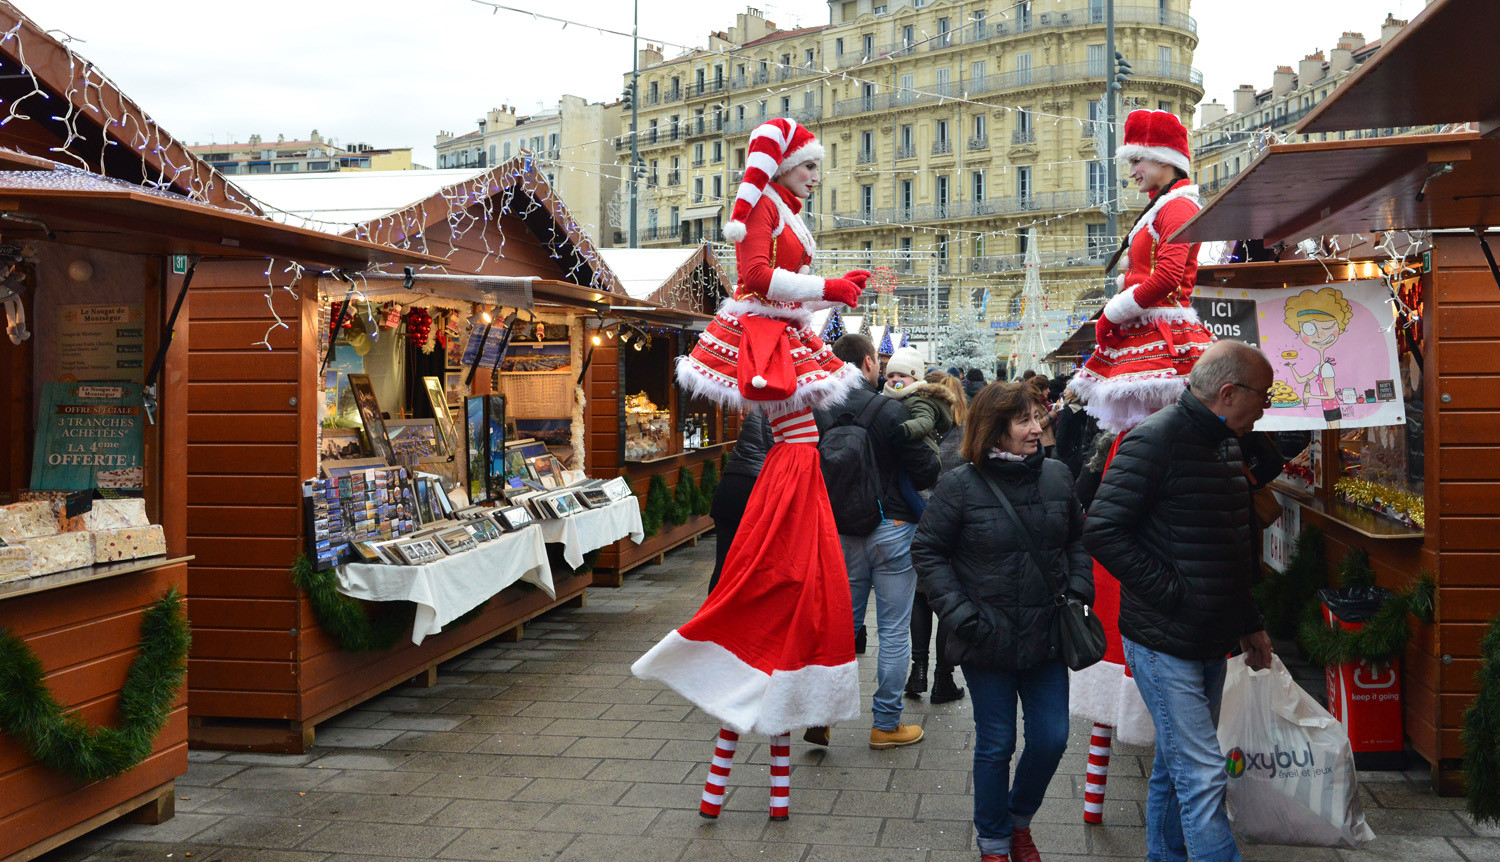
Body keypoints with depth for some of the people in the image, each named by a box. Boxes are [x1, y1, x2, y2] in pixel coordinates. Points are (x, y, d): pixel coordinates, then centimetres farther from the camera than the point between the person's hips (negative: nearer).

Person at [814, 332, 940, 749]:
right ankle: (886, 724, 13)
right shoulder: (890, 411, -15)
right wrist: (937, 457, 7)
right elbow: (926, 472, -13)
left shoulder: (819, 413, -1)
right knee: (894, 630, 6)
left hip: (841, 532, 5)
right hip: (891, 531, -5)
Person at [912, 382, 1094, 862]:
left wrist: (1078, 589, 2)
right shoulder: (960, 486, -10)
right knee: (996, 745, 7)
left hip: (1047, 636, 4)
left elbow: (1077, 539, 16)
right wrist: (959, 614, -12)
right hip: (988, 640, -4)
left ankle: (1019, 820, 36)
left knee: (1051, 739, 8)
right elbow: (928, 552, -5)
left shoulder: (1057, 477, 1)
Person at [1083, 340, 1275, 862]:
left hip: (1210, 642, 9)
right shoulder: (1154, 441, -17)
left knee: (1176, 766, 19)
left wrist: (1249, 623, 20)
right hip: (1164, 643, -9)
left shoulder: (1226, 444, 13)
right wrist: (1171, 593, -20)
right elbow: (1102, 532, -22)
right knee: (1203, 777, -7)